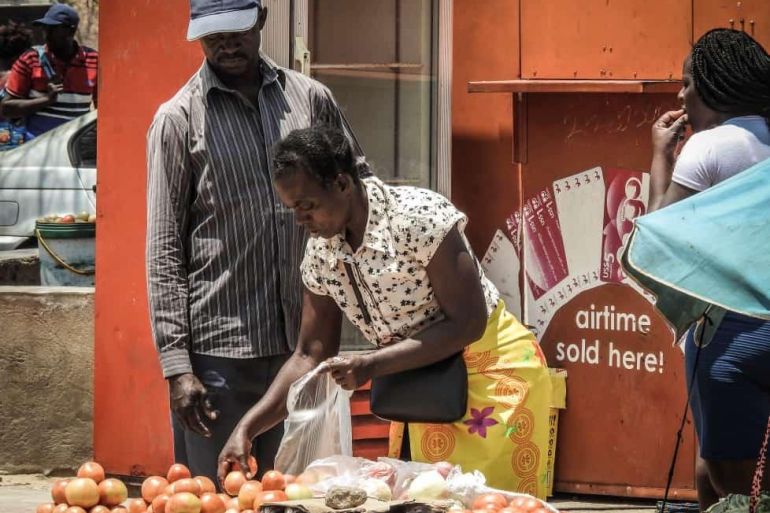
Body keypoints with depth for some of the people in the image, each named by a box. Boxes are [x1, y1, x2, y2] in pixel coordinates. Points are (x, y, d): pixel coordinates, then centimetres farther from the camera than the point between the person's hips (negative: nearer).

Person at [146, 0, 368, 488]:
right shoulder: (180, 118, -1)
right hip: (218, 349, -3)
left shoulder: (310, 99, 9)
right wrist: (176, 363, -11)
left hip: (300, 339, 4)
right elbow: (164, 248, -3)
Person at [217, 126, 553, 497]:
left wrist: (371, 366, -28)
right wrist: (247, 429, -9)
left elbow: (467, 324, -23)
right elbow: (310, 355, 3)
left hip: (492, 369, -7)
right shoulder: (320, 251, -3)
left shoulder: (420, 216, -23)